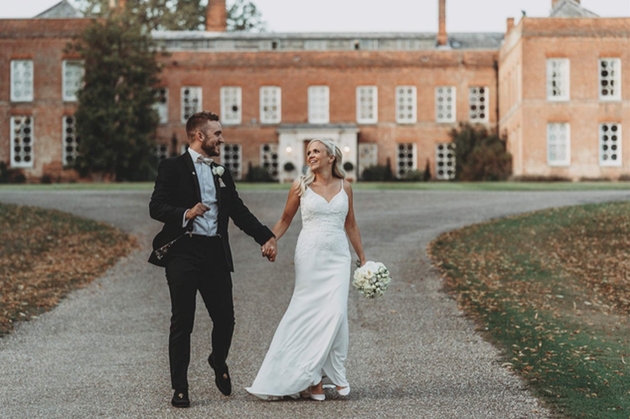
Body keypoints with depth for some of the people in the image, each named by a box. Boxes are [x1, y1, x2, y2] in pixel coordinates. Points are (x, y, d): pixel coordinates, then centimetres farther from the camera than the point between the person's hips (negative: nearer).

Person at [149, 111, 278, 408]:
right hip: (184, 252, -5)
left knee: (225, 319, 5)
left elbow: (239, 211, 16)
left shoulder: (222, 174, 18)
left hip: (215, 253, 5)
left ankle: (219, 362, 37)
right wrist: (185, 214, -27)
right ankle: (180, 389, 8)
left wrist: (267, 237, 5)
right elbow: (156, 207, -9)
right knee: (182, 323, 0)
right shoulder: (173, 168, -1)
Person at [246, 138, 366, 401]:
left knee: (336, 313, -11)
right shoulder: (301, 186, 3)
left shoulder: (344, 187, 8)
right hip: (310, 256, -1)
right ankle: (314, 379, 3)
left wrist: (363, 258, 17)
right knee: (311, 314, -3)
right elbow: (285, 219, 10)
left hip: (338, 257, 1)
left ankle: (335, 374, 3)